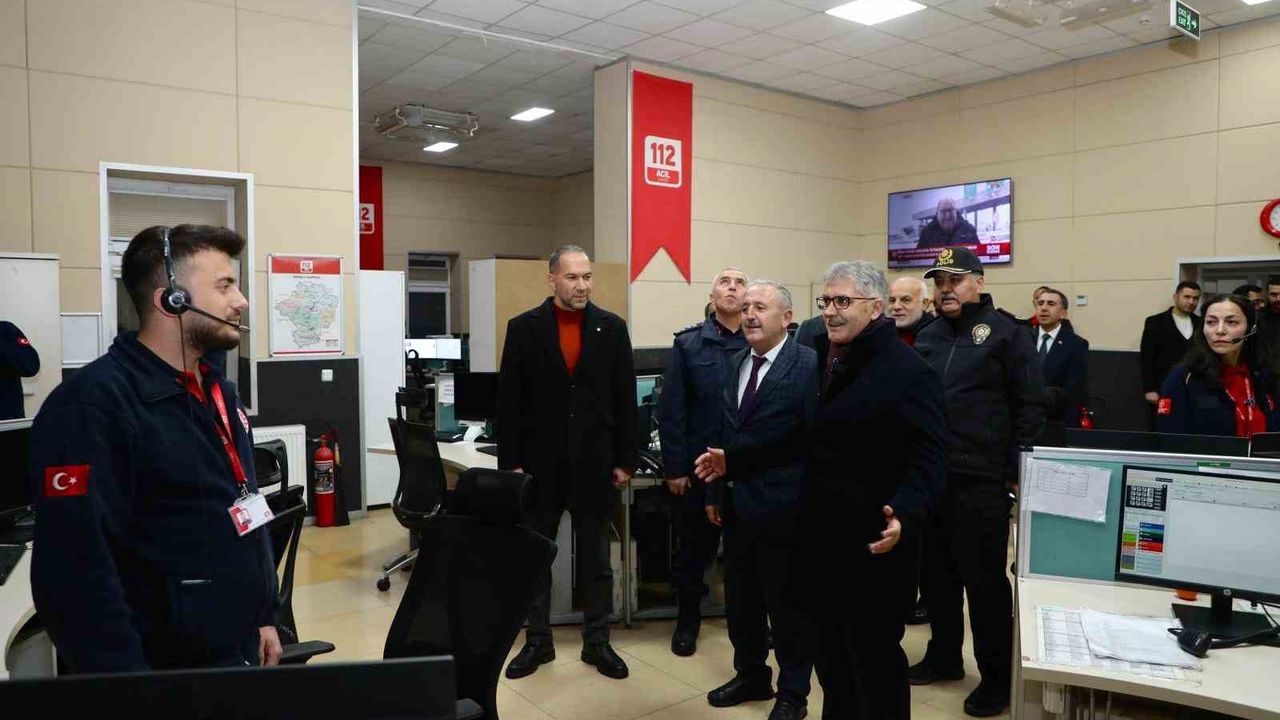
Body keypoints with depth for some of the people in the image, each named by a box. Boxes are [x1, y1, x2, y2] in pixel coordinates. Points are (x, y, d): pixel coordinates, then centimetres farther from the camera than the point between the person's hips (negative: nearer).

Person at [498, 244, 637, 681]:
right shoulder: (524, 328, -1)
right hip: (540, 462, 0)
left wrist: (626, 460, -1)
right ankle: (538, 641, 25)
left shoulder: (612, 328, 1)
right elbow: (509, 401, -2)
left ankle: (597, 642, 24)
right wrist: (510, 462, -6)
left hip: (595, 462, 1)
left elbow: (625, 398, 2)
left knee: (595, 558, 11)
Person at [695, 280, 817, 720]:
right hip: (736, 503, 7)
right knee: (739, 600, 18)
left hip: (780, 505, -7)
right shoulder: (737, 363, 10)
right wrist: (716, 490, 12)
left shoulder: (808, 365, -12)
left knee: (786, 604, 9)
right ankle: (751, 676, 38)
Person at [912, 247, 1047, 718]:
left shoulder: (1007, 334, -3)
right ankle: (944, 656, 31)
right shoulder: (928, 337, 14)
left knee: (984, 579, 1)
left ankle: (997, 677, 15)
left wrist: (1018, 473, -9)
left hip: (980, 479, -6)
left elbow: (1030, 406, -6)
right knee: (936, 572, 15)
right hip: (929, 475, 6)